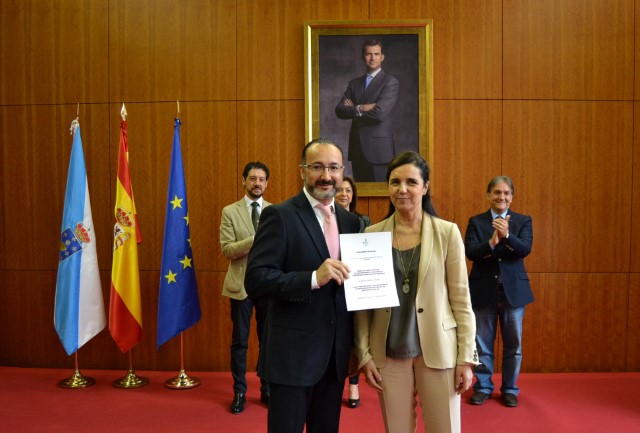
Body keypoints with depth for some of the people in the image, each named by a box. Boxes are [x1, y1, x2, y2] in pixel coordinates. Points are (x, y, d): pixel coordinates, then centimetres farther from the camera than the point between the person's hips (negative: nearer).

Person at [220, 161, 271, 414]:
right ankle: (239, 392, 22)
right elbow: (227, 250, -10)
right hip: (241, 284, -2)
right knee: (240, 340, 8)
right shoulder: (230, 212, -1)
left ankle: (267, 389, 26)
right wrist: (255, 239, -22)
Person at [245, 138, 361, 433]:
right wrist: (313, 278, -28)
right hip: (292, 352, -5)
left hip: (336, 354, 6)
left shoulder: (351, 221, 8)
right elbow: (255, 279, -18)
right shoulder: (279, 215, -10)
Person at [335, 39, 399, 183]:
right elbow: (339, 110, 2)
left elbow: (379, 113, -17)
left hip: (378, 147, -5)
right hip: (357, 147, 5)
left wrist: (354, 109, -4)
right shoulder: (354, 83, 14)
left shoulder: (390, 82, -3)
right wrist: (360, 108, -15)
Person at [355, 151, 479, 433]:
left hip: (437, 350, -1)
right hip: (388, 354, 1)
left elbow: (461, 299, -2)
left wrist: (466, 358, -4)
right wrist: (364, 354, 1)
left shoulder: (447, 233, -4)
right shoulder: (372, 235, 0)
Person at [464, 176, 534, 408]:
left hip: (514, 290, 1)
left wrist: (507, 235, -32)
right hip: (483, 291, 0)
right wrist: (491, 242, -30)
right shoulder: (476, 222, 1)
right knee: (482, 343, 10)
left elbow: (525, 249, -14)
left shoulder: (523, 221, 2)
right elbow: (469, 252, -13)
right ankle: (483, 387, 27)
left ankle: (509, 389, 27)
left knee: (513, 344, 11)